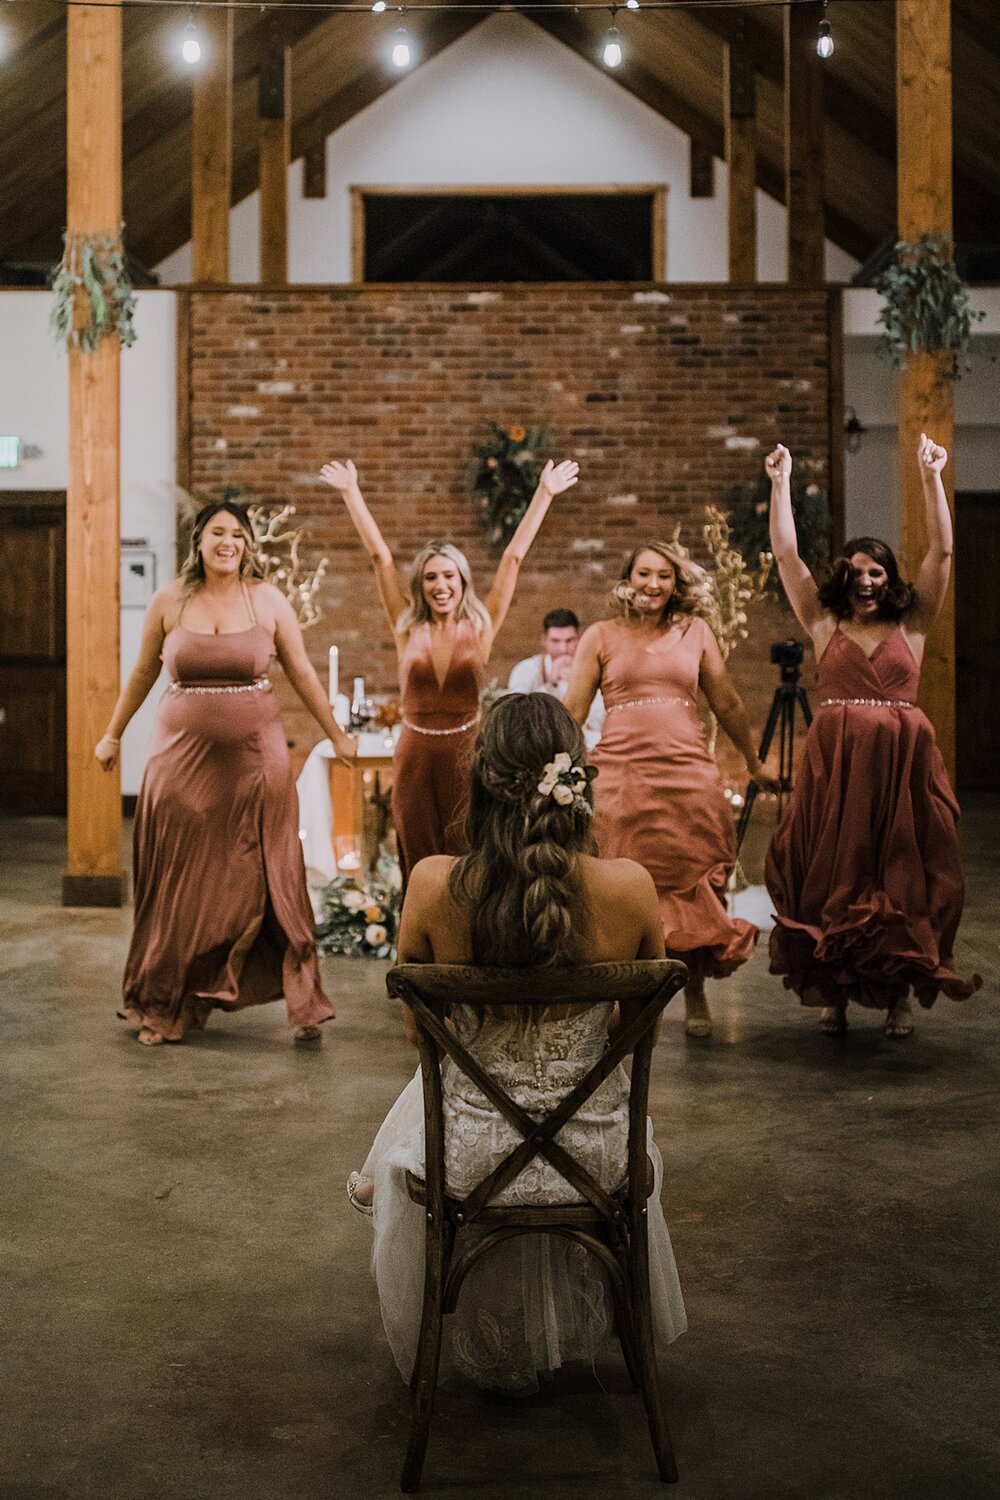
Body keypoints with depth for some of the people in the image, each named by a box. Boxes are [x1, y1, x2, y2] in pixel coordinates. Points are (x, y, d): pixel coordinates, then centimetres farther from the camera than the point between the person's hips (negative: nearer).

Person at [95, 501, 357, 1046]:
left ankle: (301, 1004, 9)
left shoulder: (268, 600, 1)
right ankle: (167, 1005, 20)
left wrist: (336, 735, 10)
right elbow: (142, 673, 14)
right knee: (181, 882, 6)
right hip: (183, 754, 1)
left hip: (254, 755, -1)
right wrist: (112, 734, 18)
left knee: (260, 880, 2)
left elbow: (302, 674, 7)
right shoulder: (169, 600, 3)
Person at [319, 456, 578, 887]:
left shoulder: (481, 628, 0)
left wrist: (544, 494, 1)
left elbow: (513, 557, 0)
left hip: (466, 754, -1)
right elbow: (379, 555, 3)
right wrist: (350, 492, 6)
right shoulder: (407, 628, 3)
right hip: (415, 758, 1)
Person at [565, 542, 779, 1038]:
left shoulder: (696, 633, 13)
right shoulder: (601, 637, 8)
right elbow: (572, 711, 7)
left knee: (692, 890, 5)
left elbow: (728, 704, 19)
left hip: (689, 774, 1)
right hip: (620, 775, -1)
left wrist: (755, 764, 25)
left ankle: (696, 997, 21)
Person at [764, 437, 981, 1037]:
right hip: (836, 762, 0)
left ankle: (899, 993, 12)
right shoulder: (825, 624, 9)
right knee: (834, 876, 1)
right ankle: (834, 992, 10)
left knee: (903, 878, 2)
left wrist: (932, 477, -3)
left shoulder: (913, 625, 9)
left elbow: (943, 550, 3)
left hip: (903, 762, 0)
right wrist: (781, 483, 1)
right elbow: (786, 554, 5)